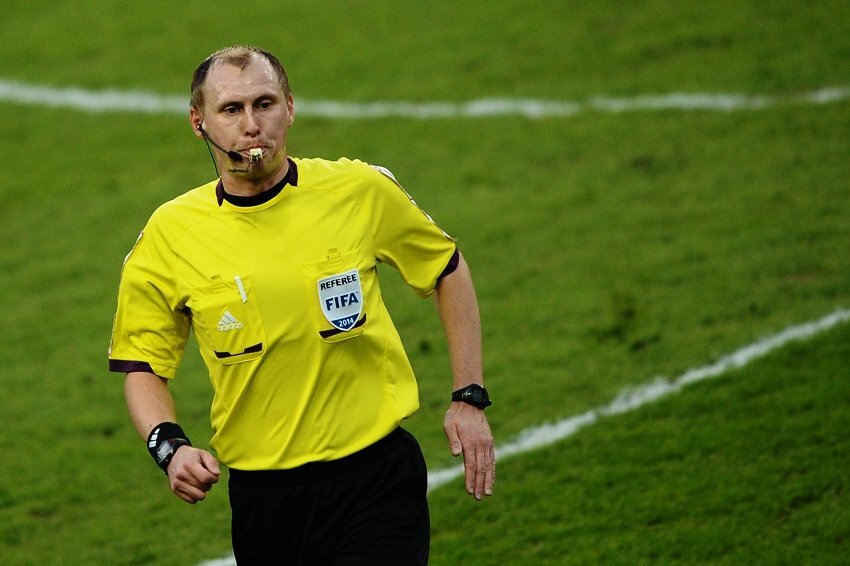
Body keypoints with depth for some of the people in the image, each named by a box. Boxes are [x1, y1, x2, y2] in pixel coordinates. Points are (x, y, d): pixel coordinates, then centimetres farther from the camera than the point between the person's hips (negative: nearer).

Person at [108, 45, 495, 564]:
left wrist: (470, 399, 9)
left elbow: (448, 271, 12)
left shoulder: (363, 190, -4)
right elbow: (142, 364, 7)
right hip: (261, 497, 2)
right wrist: (169, 447, -12)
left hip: (376, 477, -1)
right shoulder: (168, 233, -4)